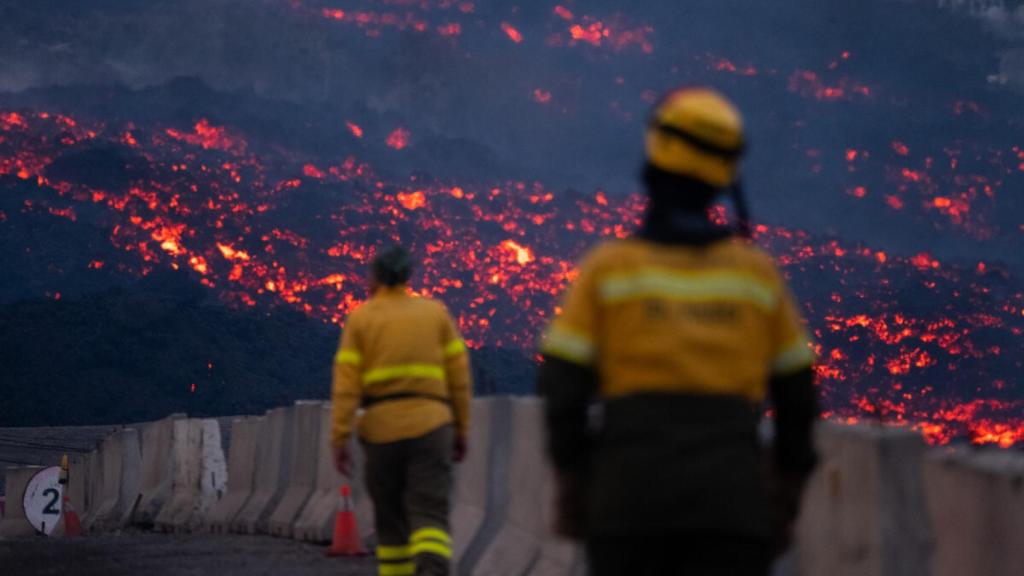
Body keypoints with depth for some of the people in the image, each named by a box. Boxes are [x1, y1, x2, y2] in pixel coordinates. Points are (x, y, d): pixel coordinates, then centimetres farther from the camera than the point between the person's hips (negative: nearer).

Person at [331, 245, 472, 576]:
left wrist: (339, 441, -5)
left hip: (381, 430, 1)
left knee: (391, 519, 15)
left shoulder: (359, 319, 5)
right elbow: (459, 376, 5)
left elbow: (346, 384, -4)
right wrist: (461, 431, 13)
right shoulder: (436, 313, 8)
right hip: (429, 425, -1)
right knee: (429, 519, -9)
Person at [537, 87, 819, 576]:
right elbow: (796, 388, 12)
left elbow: (562, 379, -2)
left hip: (629, 493, 0)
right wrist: (790, 479, 21)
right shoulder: (757, 272, 8)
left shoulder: (608, 267, 2)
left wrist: (570, 476, 7)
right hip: (732, 495, 1)